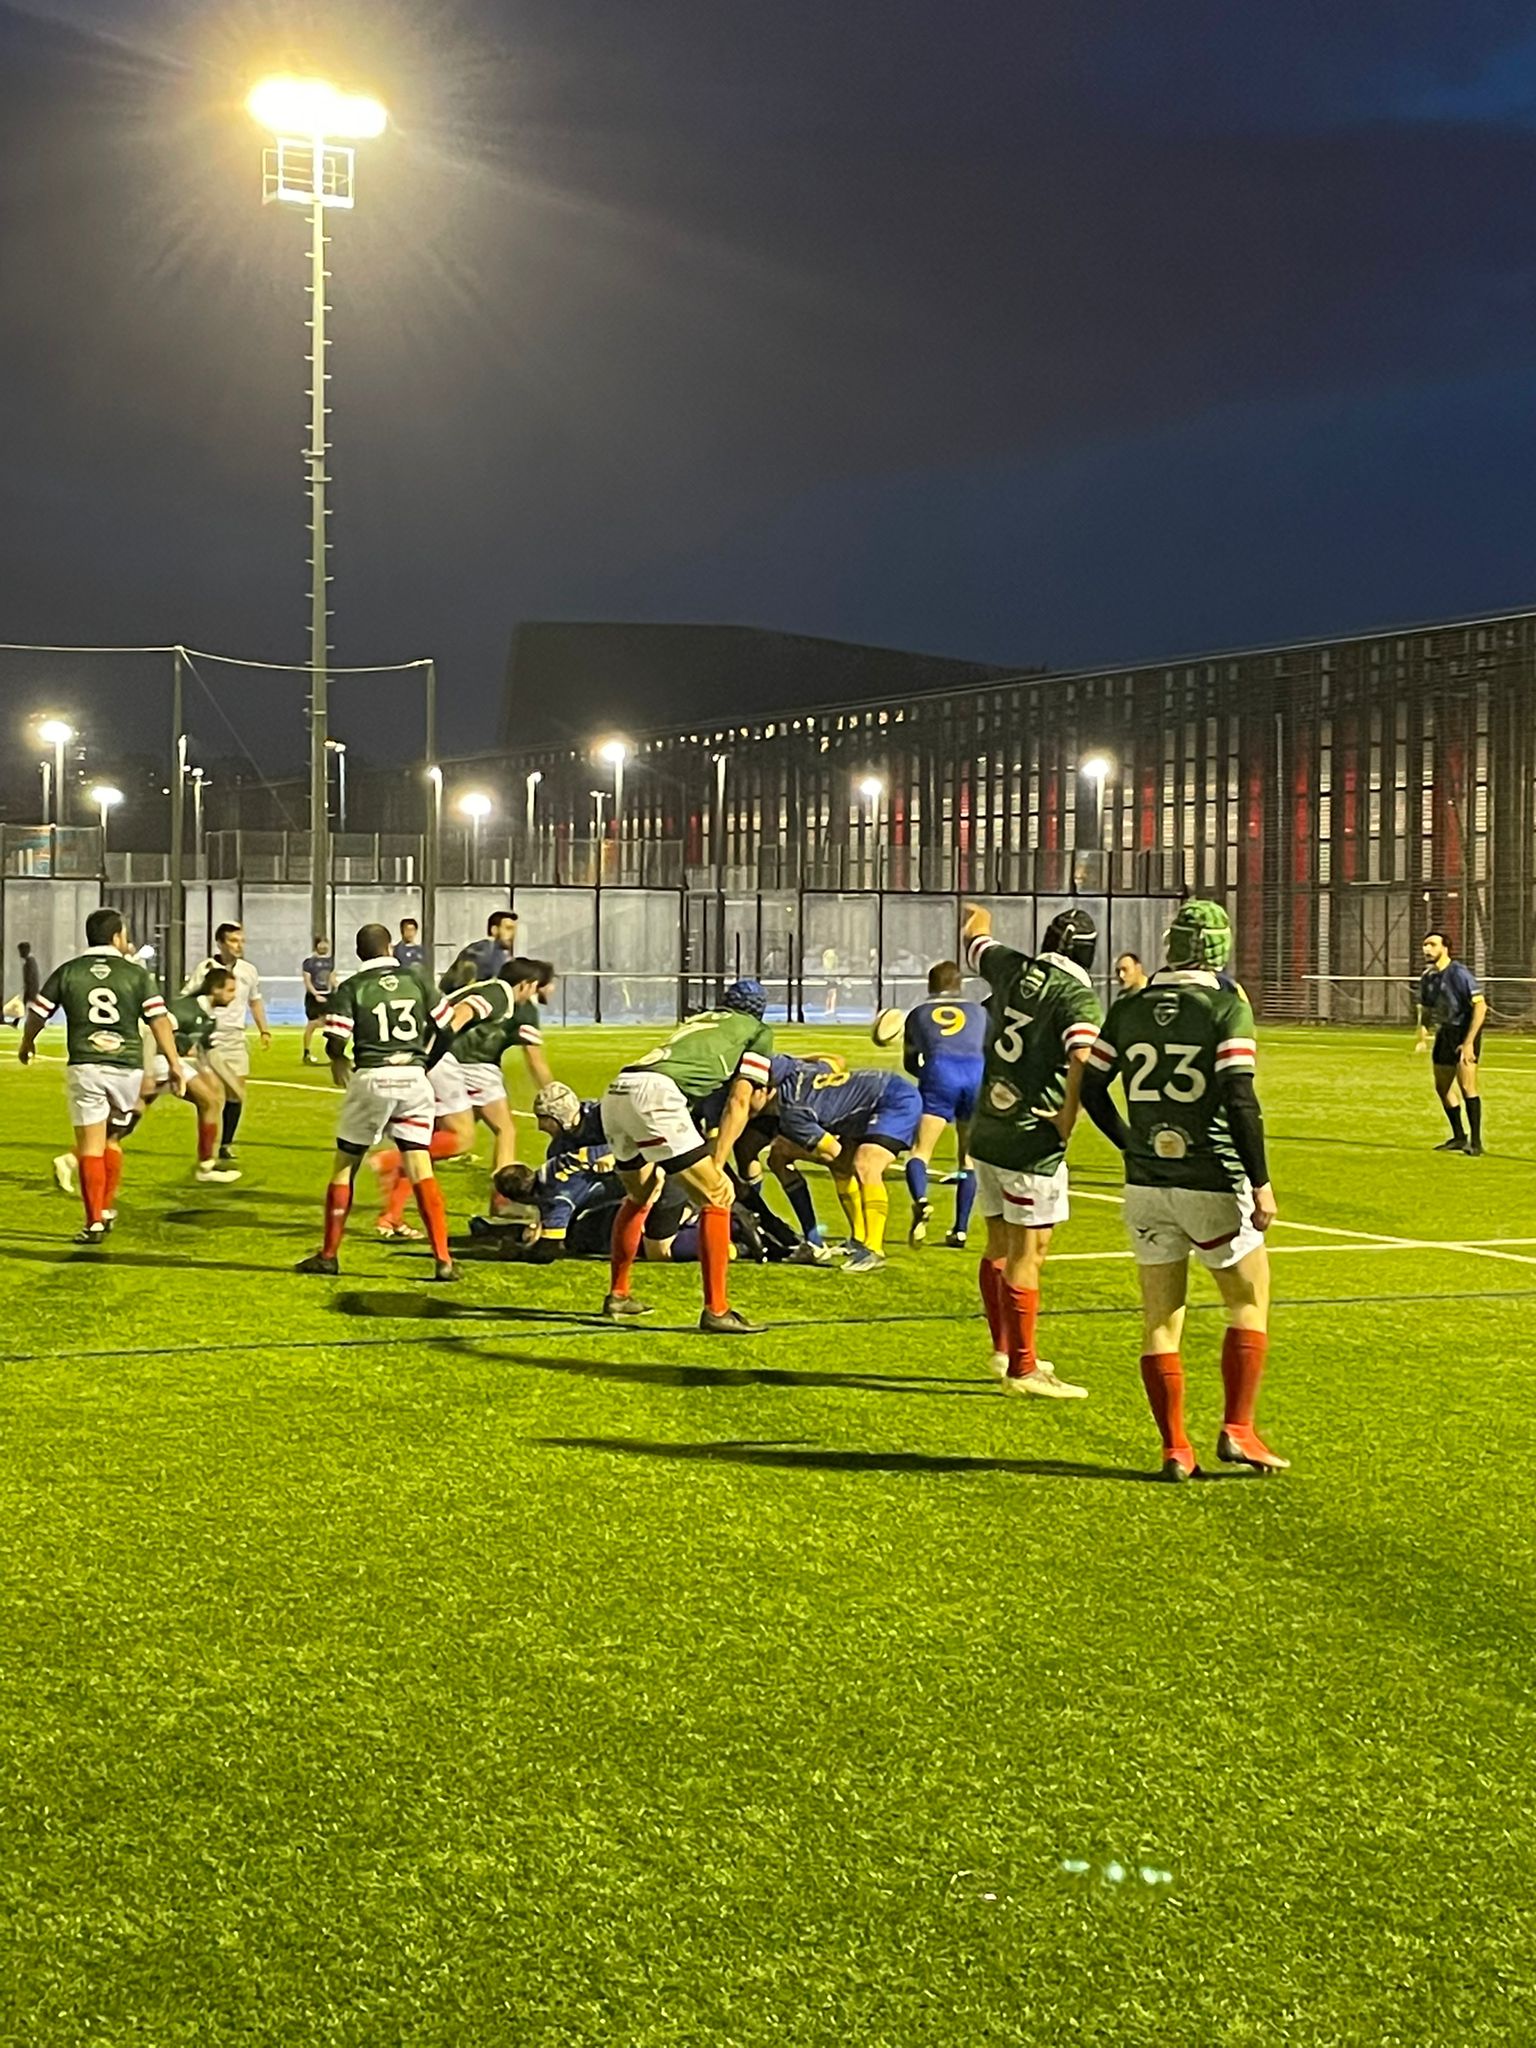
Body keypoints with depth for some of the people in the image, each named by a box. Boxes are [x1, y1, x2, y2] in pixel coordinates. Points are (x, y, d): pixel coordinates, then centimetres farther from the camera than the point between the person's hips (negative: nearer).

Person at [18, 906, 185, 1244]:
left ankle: (95, 1222, -3)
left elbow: (37, 1013, 12)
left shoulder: (68, 972, 4)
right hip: (127, 1067, 1)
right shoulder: (136, 974, 2)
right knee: (113, 1140, 19)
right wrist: (175, 1064, 3)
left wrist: (26, 1045, 31)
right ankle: (106, 1209, 23)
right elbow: (159, 1020, -3)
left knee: (90, 1144, 1)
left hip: (84, 1067, -1)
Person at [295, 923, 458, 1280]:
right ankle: (443, 1260, -5)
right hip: (415, 1077, 2)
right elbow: (443, 1023, 14)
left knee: (344, 1166, 12)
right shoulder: (415, 978, 8)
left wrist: (338, 1063, 13)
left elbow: (335, 1041, -9)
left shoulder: (350, 988, 0)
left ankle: (329, 1255, 18)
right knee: (420, 1169, 3)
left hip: (372, 1077, -2)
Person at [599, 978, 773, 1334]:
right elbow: (739, 1102, 7)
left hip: (615, 1093, 7)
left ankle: (618, 1296, 35)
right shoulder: (758, 1032, 18)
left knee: (639, 1195, 28)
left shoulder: (698, 1021, 36)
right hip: (655, 1094, -7)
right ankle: (716, 1311, -3)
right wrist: (716, 1167, 3)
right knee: (715, 1198, 1)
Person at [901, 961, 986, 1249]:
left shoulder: (918, 1013, 27)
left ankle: (921, 1201, -35)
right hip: (977, 1072, 2)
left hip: (940, 1071, -2)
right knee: (968, 1158, 15)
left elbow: (910, 1062, 32)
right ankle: (960, 1231, 11)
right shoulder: (978, 1011, 28)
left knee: (919, 1151, -4)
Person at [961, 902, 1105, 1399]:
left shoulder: (1011, 968, 6)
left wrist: (977, 919, 51)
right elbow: (1082, 1063, -27)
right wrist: (1065, 1126, -13)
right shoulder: (1078, 997, -12)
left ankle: (1005, 1350, 31)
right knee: (1027, 1254, -1)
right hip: (1031, 1140, -7)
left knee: (999, 1246, 18)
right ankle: (1022, 1370, 3)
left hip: (987, 1131, 7)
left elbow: (975, 941, 28)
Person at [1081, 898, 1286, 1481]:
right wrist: (1261, 1184, -12)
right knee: (1249, 1302, 12)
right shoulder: (1226, 1008, -9)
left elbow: (1091, 1088, 10)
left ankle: (1174, 1449, 9)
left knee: (1160, 1319, 10)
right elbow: (1239, 1100, -16)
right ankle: (1236, 1430, 5)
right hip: (1212, 1184, -4)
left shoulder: (1127, 1009, 4)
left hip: (1146, 1186, 4)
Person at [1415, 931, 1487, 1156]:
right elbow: (1426, 1010, 19)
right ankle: (1459, 1137, 25)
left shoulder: (1460, 973, -19)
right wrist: (1422, 1037, 3)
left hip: (1466, 1031, -8)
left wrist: (1469, 1042, -24)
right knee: (1442, 1087, 11)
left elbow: (1480, 1006, -21)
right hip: (1445, 1032, 8)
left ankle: (1476, 1142, -10)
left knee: (1466, 1085, -16)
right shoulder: (1427, 977, 5)